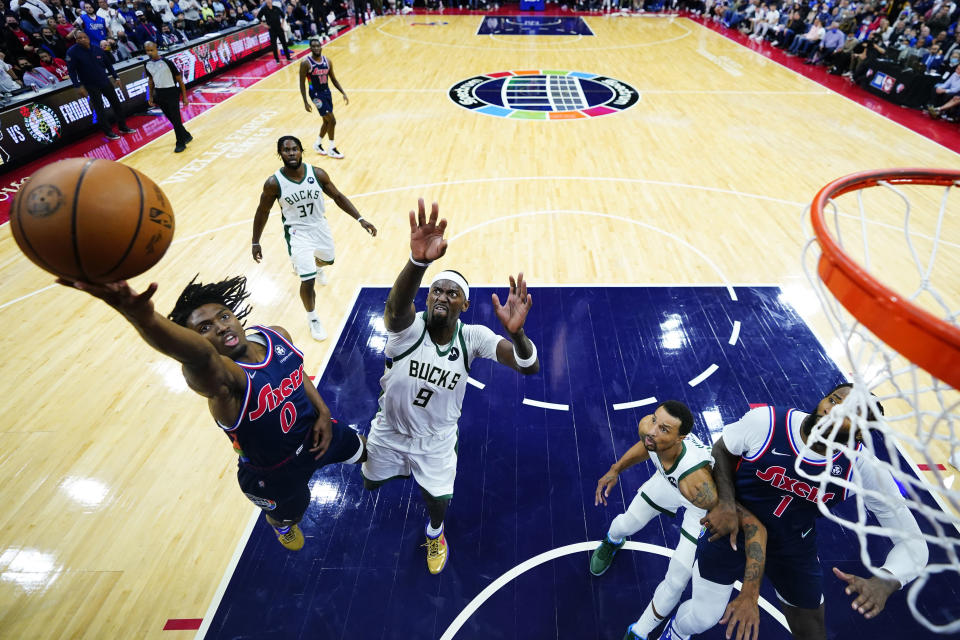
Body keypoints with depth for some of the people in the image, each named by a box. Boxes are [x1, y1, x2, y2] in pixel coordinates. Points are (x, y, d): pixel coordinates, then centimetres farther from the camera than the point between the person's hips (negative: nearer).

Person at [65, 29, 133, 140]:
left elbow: (108, 64, 9)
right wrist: (79, 86, -19)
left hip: (105, 82, 4)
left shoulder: (98, 49, -3)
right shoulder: (73, 52, -13)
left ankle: (122, 127, 24)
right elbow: (71, 70, -13)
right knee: (99, 110, 1)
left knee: (116, 104, 10)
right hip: (91, 86, -4)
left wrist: (116, 78, 5)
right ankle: (108, 132, 10)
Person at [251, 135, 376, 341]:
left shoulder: (317, 173, -14)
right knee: (308, 281, -12)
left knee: (327, 260, 30)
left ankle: (317, 267, 71)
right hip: (297, 233, -4)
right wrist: (255, 242, 1)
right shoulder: (273, 183, -19)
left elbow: (337, 196, -1)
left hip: (320, 226, 4)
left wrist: (360, 219, -9)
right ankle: (312, 319, 15)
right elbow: (262, 212, -4)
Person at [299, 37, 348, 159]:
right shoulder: (306, 63, -13)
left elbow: (333, 79, 13)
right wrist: (305, 102, -14)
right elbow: (302, 83, -10)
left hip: (327, 92, 7)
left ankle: (317, 144, 33)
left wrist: (343, 93, 4)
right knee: (332, 120, -11)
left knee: (327, 121, 13)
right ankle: (332, 149, 3)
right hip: (316, 94, -6)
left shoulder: (327, 61, 3)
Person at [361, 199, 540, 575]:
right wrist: (418, 261, -78)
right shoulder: (408, 328, -29)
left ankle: (434, 533, 51)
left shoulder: (473, 337, -24)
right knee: (370, 483, 25)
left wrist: (516, 333, -60)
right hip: (390, 430, 1)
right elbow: (395, 307, -56)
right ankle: (404, 468, 62)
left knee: (437, 502, 11)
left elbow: (529, 367, -36)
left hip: (436, 438, 0)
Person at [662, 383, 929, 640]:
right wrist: (725, 503, -21)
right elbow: (722, 449, -8)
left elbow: (912, 541, -13)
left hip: (794, 547, 2)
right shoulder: (765, 421, -28)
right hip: (731, 526, -2)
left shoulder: (864, 470, -23)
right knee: (702, 617, 9)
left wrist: (885, 582, -33)